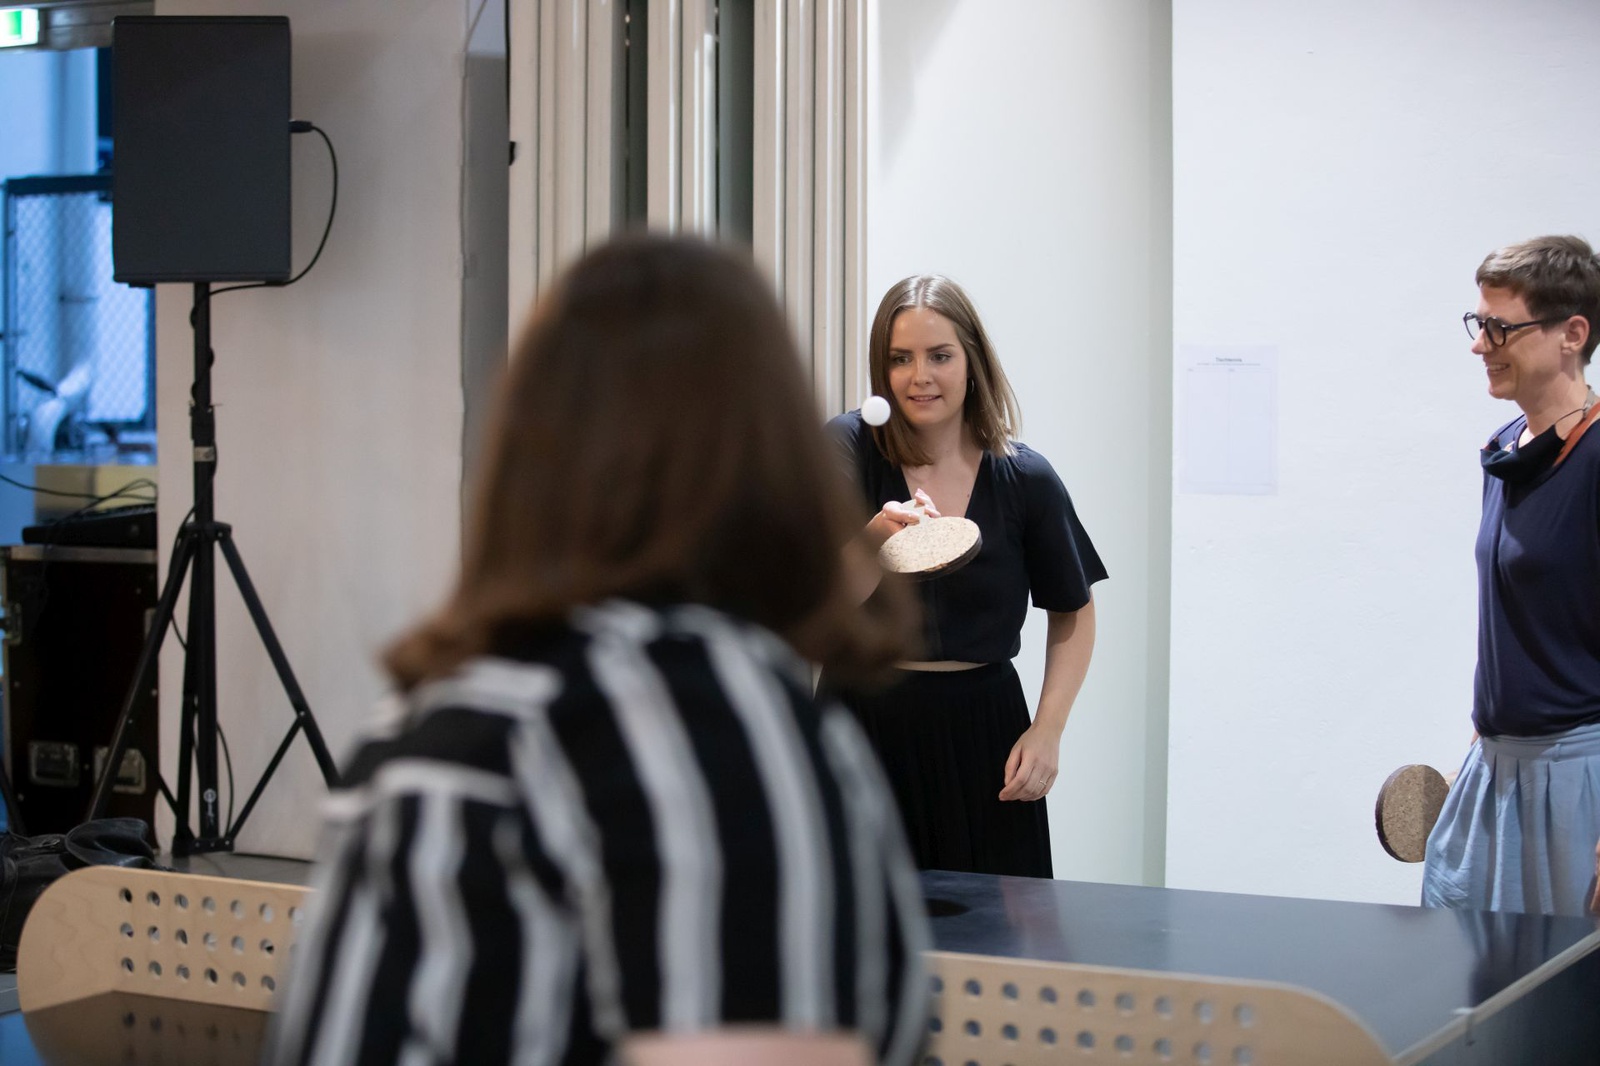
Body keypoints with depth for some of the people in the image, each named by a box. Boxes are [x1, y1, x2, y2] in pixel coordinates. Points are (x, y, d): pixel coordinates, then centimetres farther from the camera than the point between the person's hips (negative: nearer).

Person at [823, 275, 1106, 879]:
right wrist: (877, 537, -33)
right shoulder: (848, 448, -4)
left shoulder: (1024, 478, -1)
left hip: (981, 734, 1)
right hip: (866, 725, -1)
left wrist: (1048, 730, 0)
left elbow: (1074, 612, 11)